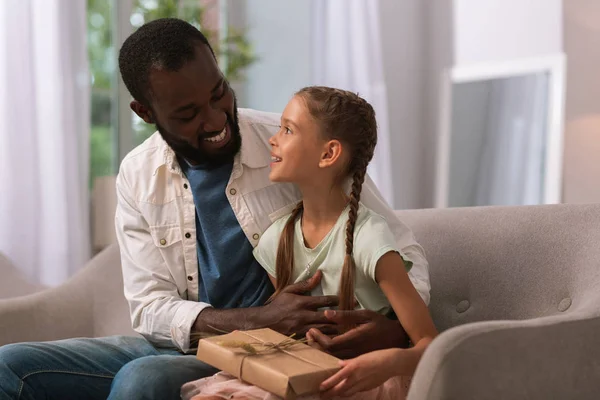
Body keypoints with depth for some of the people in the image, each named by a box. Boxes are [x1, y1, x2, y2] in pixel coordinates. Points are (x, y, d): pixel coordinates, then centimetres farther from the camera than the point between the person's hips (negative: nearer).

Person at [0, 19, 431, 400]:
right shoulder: (137, 176, 0)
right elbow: (150, 308, -4)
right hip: (178, 346, 4)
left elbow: (404, 255, -6)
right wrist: (258, 318, -22)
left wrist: (395, 325, -29)